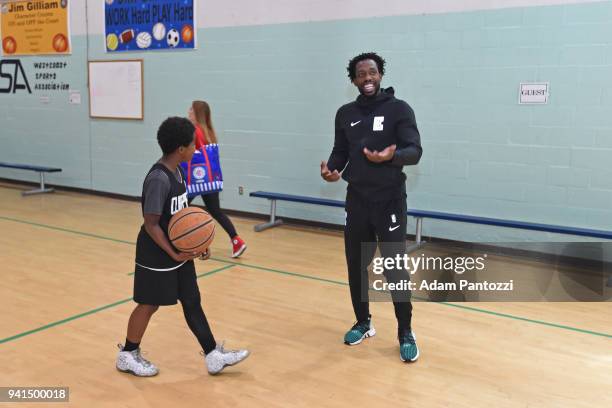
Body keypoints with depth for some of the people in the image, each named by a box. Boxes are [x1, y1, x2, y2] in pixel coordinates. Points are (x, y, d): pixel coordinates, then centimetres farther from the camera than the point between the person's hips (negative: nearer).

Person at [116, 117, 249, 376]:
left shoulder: (176, 171, 4)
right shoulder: (158, 179, -25)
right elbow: (151, 224, -24)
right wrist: (173, 254, -22)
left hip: (179, 250, 9)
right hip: (157, 255, -9)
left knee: (192, 301, 12)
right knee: (149, 304, 7)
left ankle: (213, 356, 20)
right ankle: (127, 356, 28)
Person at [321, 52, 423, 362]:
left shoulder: (399, 109, -5)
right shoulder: (345, 114, 8)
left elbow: (415, 151, -13)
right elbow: (340, 151, 12)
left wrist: (393, 156, -35)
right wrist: (330, 169, -10)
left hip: (390, 201, -4)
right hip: (357, 200, 4)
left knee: (395, 270, -2)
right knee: (356, 266, 11)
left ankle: (406, 333, 13)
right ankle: (363, 323, 30)